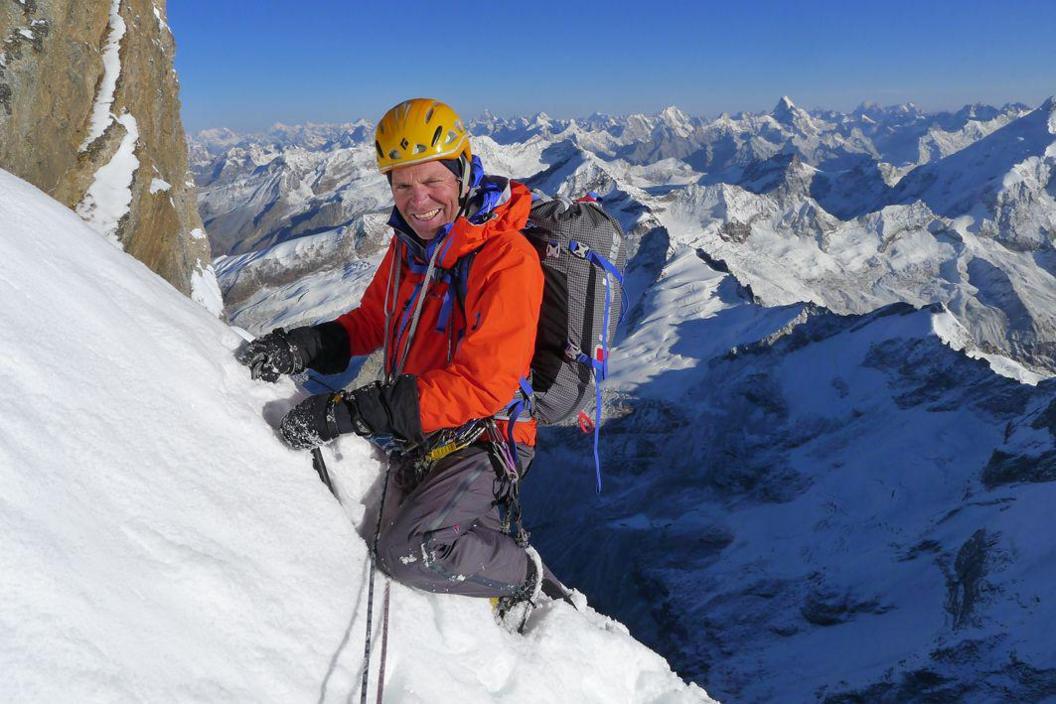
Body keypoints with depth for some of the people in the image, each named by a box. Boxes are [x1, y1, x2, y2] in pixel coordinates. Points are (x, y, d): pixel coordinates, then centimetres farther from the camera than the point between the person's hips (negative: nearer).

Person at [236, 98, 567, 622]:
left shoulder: (507, 259, -24)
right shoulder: (410, 244, 2)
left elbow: (482, 385, -31)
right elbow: (370, 323, 12)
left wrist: (350, 412, -35)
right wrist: (299, 348, -10)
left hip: (481, 438, -8)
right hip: (421, 429, 8)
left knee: (409, 551, -22)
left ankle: (526, 576, 2)